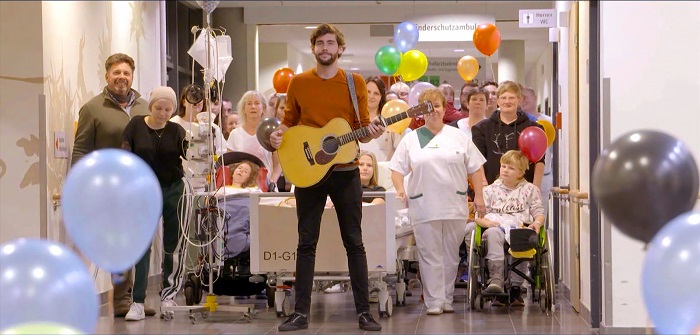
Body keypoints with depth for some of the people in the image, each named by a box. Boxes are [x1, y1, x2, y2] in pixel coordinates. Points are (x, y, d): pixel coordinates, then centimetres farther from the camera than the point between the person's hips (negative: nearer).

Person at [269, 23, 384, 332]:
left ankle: (364, 312, 7)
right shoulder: (298, 83, 4)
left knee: (354, 242, 3)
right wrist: (278, 134, -11)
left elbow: (362, 130, 4)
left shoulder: (355, 83, 1)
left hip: (346, 171, -1)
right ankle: (301, 312, 8)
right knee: (307, 243, 4)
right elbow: (289, 122, 10)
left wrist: (371, 133, -18)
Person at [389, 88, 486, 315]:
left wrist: (478, 196, 2)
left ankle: (447, 299, 17)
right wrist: (400, 189, -9)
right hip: (424, 208, -1)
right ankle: (434, 302, 3)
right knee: (430, 256, -1)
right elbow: (397, 168, 8)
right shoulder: (411, 139, 9)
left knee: (451, 256, 7)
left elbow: (475, 168, 9)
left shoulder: (458, 137, 9)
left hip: (455, 207, 1)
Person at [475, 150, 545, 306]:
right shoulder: (490, 190, 21)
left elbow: (539, 212, 13)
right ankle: (496, 279, -49)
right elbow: (478, 215, 13)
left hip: (521, 227, 0)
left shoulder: (530, 190, 21)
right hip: (496, 226, 0)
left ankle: (515, 287, -30)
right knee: (493, 234, -38)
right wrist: (487, 222, -10)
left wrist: (537, 223, -10)